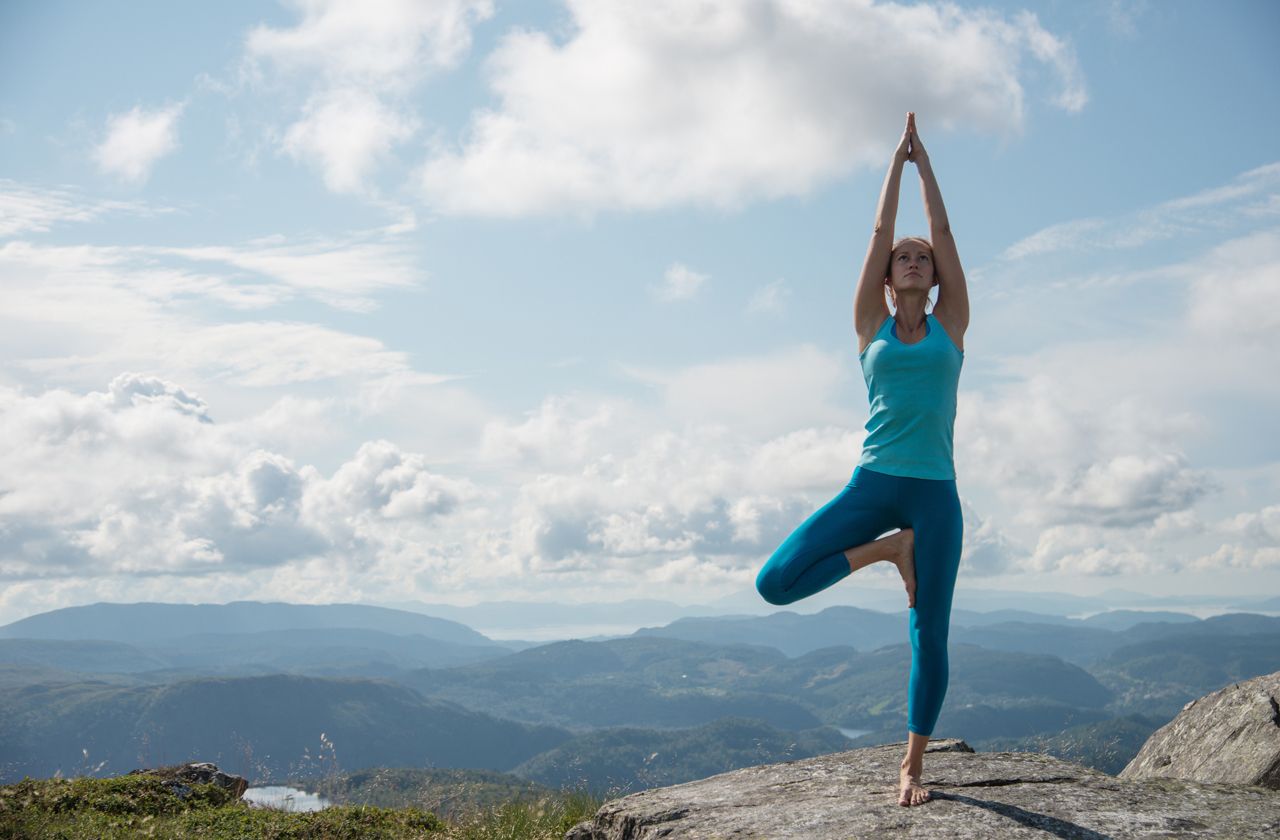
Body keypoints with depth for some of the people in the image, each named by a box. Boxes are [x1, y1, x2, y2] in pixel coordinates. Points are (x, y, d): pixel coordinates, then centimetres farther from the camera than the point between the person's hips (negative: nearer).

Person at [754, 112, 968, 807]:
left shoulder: (950, 325, 11)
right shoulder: (871, 325, 10)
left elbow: (943, 229, 11)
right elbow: (880, 229, 10)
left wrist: (924, 162, 17)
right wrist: (896, 160, 17)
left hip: (935, 491, 0)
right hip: (871, 482, 0)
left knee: (930, 634, 1)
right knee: (775, 584, -14)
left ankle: (913, 765, 15)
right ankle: (888, 550, 7)